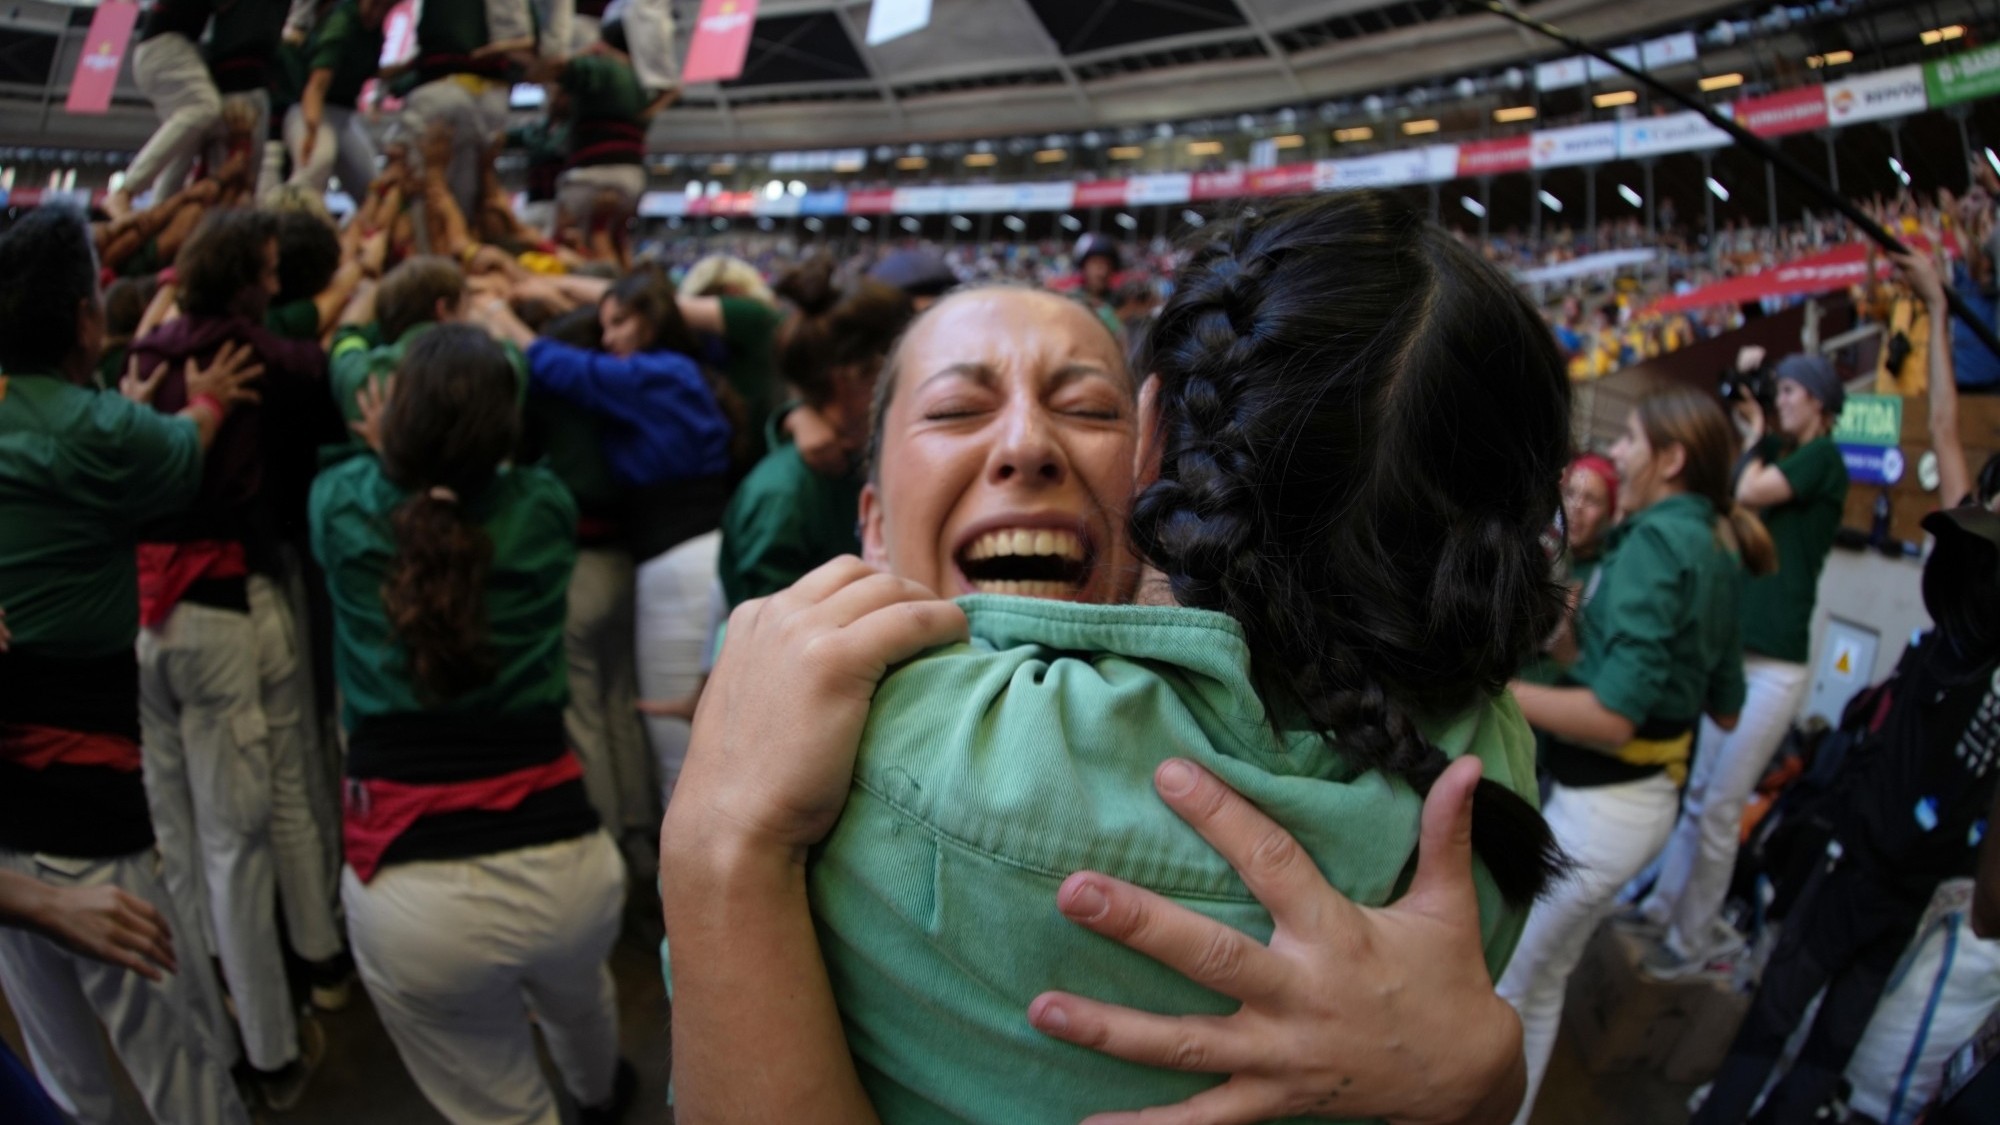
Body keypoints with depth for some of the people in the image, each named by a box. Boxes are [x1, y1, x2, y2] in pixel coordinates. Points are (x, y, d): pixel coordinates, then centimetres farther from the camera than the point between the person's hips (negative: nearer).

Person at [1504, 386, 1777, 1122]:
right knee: (1540, 984, 21)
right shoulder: (1717, 548, 8)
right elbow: (1727, 708, 17)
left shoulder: (1654, 538, -19)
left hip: (1601, 807, -9)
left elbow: (1613, 715, -26)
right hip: (1649, 798, 9)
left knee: (1496, 992, 5)